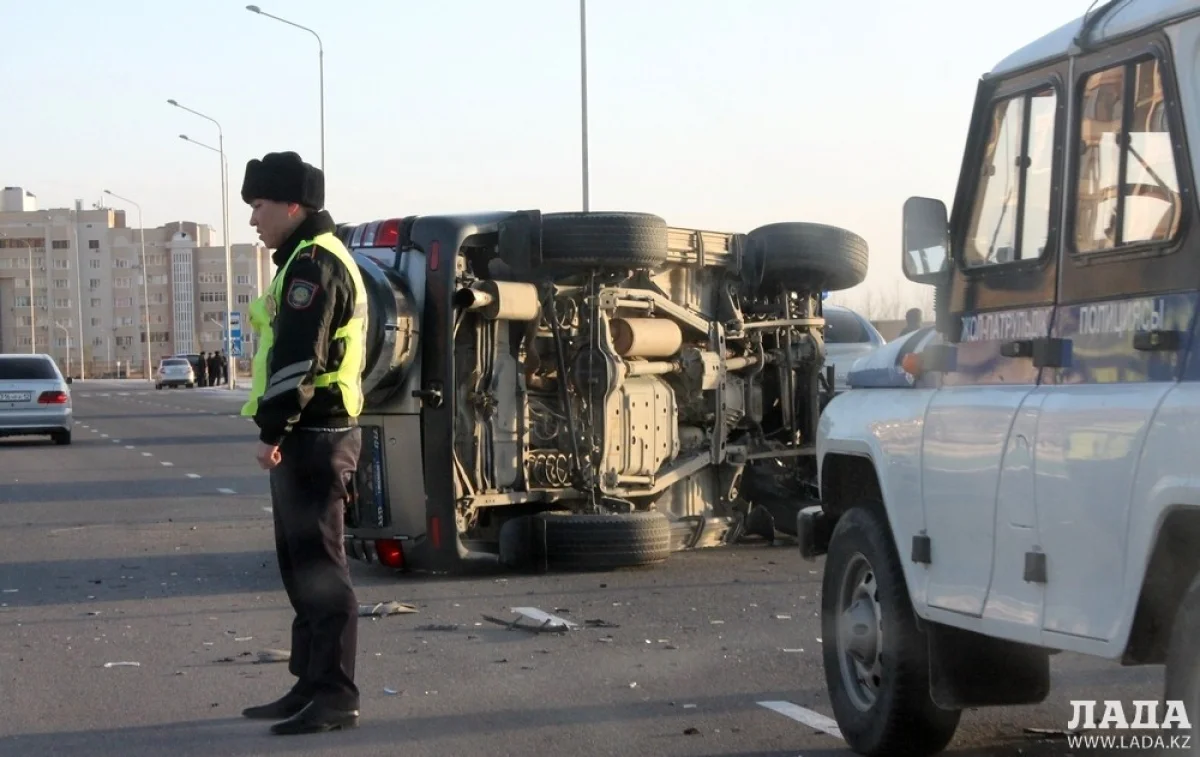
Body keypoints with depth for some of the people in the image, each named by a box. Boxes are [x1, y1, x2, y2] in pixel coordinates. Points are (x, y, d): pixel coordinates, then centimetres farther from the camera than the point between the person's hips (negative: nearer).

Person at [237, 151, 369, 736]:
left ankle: (334, 697, -2)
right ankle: (312, 685, 23)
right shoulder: (313, 259, 20)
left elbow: (297, 358, -22)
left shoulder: (313, 264, -14)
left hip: (312, 436, -11)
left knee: (319, 566, -7)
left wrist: (273, 429, -20)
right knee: (302, 564, 15)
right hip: (313, 435, 11)